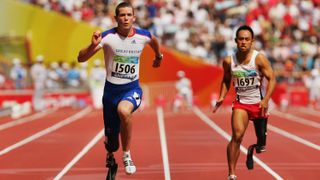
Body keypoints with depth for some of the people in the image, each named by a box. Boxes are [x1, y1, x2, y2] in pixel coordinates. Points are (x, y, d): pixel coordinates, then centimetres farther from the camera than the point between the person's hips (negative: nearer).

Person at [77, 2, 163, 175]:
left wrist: (158, 56, 35)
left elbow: (154, 40, 21)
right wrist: (93, 45, -36)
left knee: (123, 111, -37)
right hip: (111, 89, 0)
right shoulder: (107, 37, -14)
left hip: (132, 88, 0)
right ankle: (110, 155, 49)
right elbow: (81, 58, -19)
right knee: (111, 136, 9)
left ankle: (127, 156, -17)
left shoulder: (143, 36, -7)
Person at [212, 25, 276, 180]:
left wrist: (266, 100, -22)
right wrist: (221, 97, -2)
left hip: (258, 103, 0)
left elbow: (272, 79, -11)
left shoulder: (259, 59, -13)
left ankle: (259, 144, 49)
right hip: (240, 103, 0)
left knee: (262, 137, 8)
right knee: (237, 135, -19)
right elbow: (226, 80, 11)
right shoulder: (229, 61, -6)